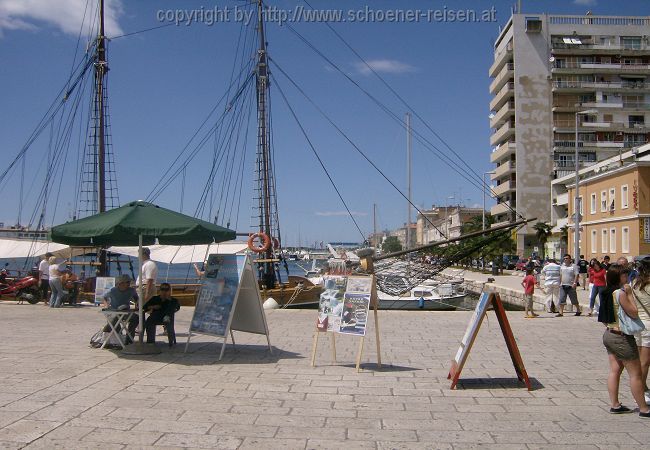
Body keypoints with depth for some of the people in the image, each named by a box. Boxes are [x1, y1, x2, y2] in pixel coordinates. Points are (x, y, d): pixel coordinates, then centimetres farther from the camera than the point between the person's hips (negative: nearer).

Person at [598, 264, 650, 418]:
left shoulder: (608, 293, 6)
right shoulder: (620, 293, -20)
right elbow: (634, 313, -16)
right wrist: (629, 294, -11)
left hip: (610, 334, 9)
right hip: (622, 337, -9)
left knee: (615, 370, 12)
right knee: (635, 373, 2)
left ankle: (614, 405, 16)